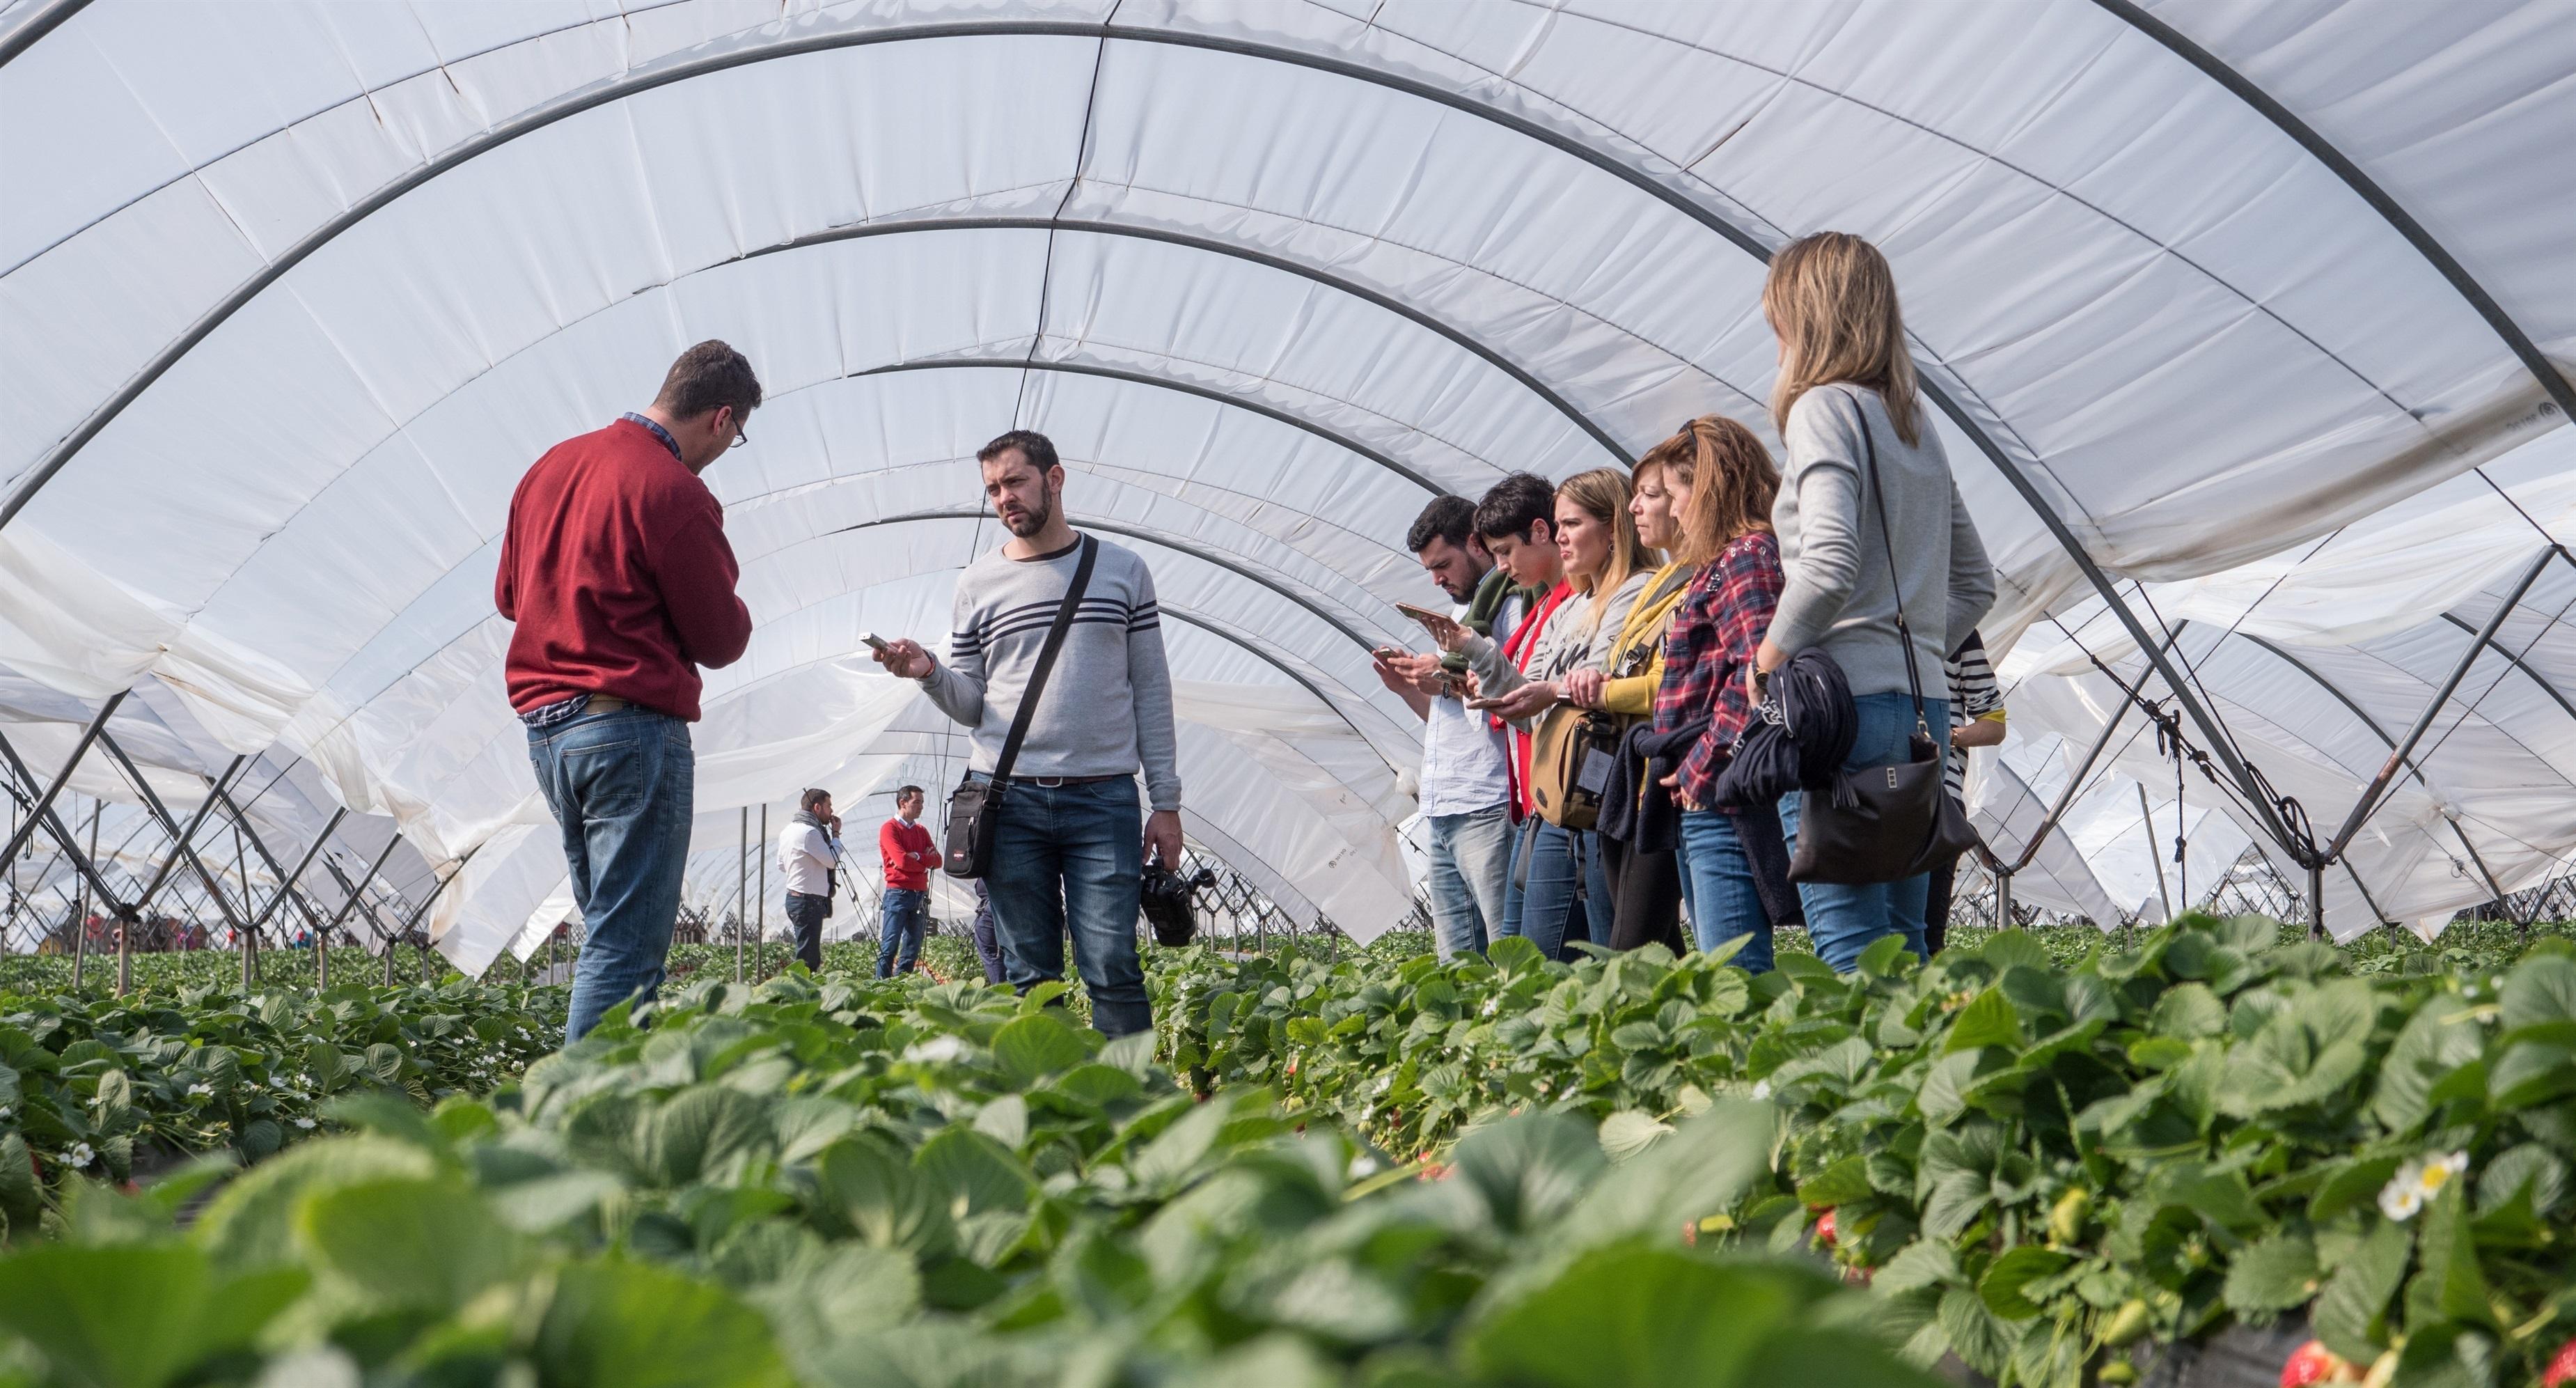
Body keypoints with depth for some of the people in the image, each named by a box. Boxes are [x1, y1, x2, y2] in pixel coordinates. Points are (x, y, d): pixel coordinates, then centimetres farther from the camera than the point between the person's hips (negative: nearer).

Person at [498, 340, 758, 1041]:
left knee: (614, 931, 16)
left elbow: (508, 594, 22)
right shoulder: (675, 492, -14)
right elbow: (721, 641, -7)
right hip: (634, 731, -9)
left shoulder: (552, 465, 12)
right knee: (627, 947, -6)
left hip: (545, 725, 9)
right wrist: (731, 606, 13)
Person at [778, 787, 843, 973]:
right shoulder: (810, 832, -16)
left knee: (808, 951, 13)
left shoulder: (788, 830, 15)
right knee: (807, 957, -10)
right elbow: (832, 860, -14)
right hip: (809, 900, -10)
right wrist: (836, 834, -3)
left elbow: (781, 865, 22)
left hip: (794, 896, 10)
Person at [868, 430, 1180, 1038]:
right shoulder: (979, 582, 11)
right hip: (1008, 800, 2)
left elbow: (1152, 691, 8)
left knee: (1112, 969, -6)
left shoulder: (1122, 570, 8)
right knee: (1031, 975, 4)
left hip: (1104, 799, -1)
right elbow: (973, 705, 13)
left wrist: (1167, 802, 4)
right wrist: (931, 673, -9)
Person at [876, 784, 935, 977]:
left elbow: (937, 860, 8)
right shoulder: (889, 828, -2)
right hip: (898, 893, -7)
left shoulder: (921, 831, 18)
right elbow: (902, 861, -14)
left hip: (920, 895, 7)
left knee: (912, 950, 5)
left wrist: (917, 857, -10)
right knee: (889, 947, -9)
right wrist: (925, 861, 0)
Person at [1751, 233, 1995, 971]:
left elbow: (1829, 564, -20)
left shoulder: (1825, 405, -6)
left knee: (1850, 950, -7)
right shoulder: (1915, 424, 17)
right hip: (1924, 707, 8)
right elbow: (1976, 582, 22)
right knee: (1904, 942, 10)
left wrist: (1767, 659, -7)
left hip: (1842, 699, -8)